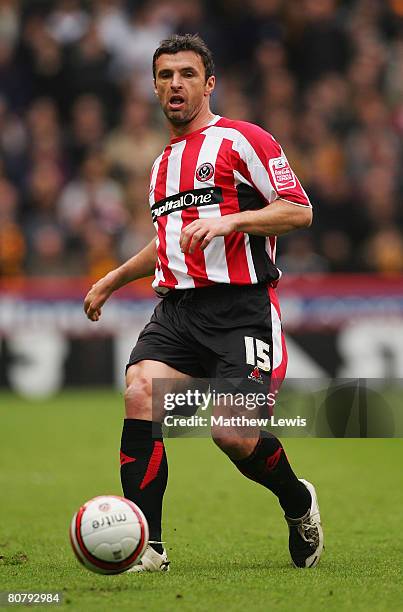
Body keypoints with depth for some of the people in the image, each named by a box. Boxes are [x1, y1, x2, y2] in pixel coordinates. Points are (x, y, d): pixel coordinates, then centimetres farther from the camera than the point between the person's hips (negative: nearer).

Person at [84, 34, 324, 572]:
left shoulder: (242, 140, -1)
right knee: (140, 392, -22)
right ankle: (145, 545, -20)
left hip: (241, 307, -6)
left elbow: (299, 210, -7)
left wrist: (228, 221, -19)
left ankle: (300, 504, 20)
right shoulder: (164, 163, 23)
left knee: (235, 437, -15)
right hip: (177, 306, 6)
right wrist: (113, 280, 34)